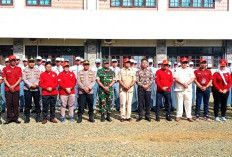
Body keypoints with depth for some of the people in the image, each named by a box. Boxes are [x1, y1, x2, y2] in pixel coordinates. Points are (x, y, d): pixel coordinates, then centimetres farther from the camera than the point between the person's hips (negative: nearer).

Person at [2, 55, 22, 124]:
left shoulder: (19, 69, 9)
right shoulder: (5, 69, 8)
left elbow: (20, 79, 3)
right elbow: (4, 79, 3)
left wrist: (14, 86, -8)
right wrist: (9, 86, -9)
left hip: (16, 89, 0)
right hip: (8, 89, 0)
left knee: (16, 104, 1)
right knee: (9, 104, 0)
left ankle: (15, 118, 8)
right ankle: (9, 118, 7)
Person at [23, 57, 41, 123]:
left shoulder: (37, 70, 9)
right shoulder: (25, 70, 3)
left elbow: (39, 79, 4)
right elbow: (24, 79, -4)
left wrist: (36, 84, -13)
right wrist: (31, 85, -13)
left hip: (36, 89, 2)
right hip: (27, 89, -1)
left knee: (37, 103, 7)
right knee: (27, 104, 1)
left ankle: (38, 116, 18)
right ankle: (27, 117, 10)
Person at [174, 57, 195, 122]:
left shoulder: (190, 70, 14)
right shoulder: (178, 70, 7)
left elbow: (192, 78, 4)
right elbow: (176, 79, -4)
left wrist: (187, 83, -12)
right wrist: (183, 83, -14)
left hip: (188, 89, 2)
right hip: (179, 89, -2)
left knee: (188, 103, 1)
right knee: (179, 103, 1)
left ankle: (189, 116, 7)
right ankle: (178, 116, 9)